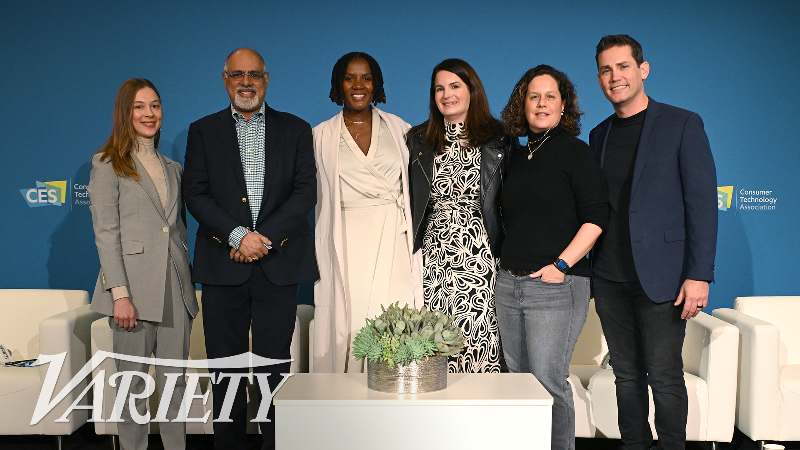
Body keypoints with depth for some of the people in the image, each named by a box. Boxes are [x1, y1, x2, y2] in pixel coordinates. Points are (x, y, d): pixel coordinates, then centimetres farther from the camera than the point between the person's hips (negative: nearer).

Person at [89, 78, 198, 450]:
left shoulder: (172, 168, 18)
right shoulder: (107, 164, 1)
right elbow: (106, 233, -7)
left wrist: (186, 277, 11)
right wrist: (120, 293, -15)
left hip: (175, 287, 5)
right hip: (134, 286, -4)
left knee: (175, 379, 7)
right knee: (133, 380, 3)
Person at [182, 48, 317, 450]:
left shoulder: (296, 130, 10)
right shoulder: (203, 131, 11)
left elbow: (306, 191, 1)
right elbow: (195, 194, 1)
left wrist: (265, 236, -11)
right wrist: (237, 235, -13)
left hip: (279, 263, 0)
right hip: (222, 264, 1)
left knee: (274, 367, 2)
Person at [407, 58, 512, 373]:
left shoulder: (498, 140, 5)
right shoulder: (419, 141, 11)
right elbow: (408, 201, 14)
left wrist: (506, 253, -2)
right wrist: (408, 251, 7)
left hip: (479, 257, -2)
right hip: (432, 257, 2)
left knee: (479, 341, -5)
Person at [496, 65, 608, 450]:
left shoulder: (575, 151, -3)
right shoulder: (517, 158, 16)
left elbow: (595, 217, -10)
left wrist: (561, 265, -15)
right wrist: (507, 265, 11)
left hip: (555, 286, -7)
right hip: (508, 284, 7)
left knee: (548, 382, -5)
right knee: (519, 380, 12)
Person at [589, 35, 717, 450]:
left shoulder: (682, 124, -2)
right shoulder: (599, 135, 13)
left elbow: (702, 202, -7)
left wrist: (699, 275, -13)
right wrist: (587, 271, 9)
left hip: (660, 276, -4)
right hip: (610, 279, 5)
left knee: (665, 377, 1)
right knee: (627, 374, 12)